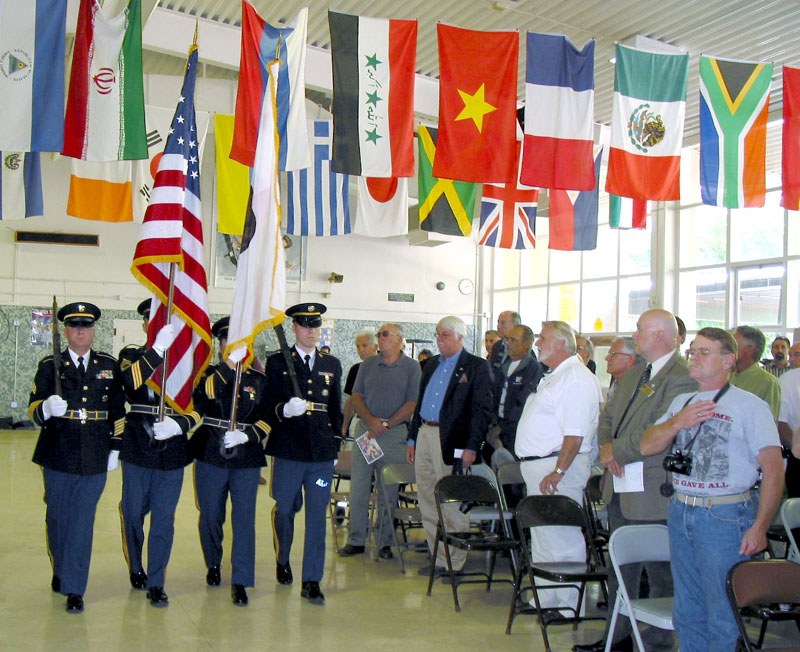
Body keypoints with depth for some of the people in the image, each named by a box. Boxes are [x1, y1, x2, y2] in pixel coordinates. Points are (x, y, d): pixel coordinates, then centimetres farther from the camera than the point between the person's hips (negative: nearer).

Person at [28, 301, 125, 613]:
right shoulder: (50, 366, 2)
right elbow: (33, 410, -4)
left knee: (82, 525, -1)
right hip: (57, 459, 0)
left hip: (95, 462, 0)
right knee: (57, 520, 15)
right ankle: (60, 570, 38)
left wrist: (116, 448, 8)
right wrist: (47, 408, -26)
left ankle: (74, 588, 6)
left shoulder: (109, 365, 6)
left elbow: (118, 411, 12)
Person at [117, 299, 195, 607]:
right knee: (133, 514, 13)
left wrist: (178, 425, -17)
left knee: (164, 520, 2)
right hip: (137, 453, 0)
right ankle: (136, 568, 37)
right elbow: (130, 380, -21)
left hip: (172, 454, 0)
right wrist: (158, 348, -33)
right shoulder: (131, 356, 3)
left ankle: (156, 583, 13)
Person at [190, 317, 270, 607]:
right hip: (210, 457, 0)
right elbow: (198, 405, -15)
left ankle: (240, 582, 1)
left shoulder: (258, 380, 8)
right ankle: (213, 564, 37)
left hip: (247, 459, 0)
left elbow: (267, 418, 5)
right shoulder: (206, 375, 4)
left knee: (244, 518, -6)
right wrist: (224, 369, -20)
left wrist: (246, 435, -13)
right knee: (210, 516, 11)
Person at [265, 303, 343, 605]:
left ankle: (311, 581, 5)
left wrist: (336, 444, 14)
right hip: (288, 451, -2)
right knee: (285, 510, 10)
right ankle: (282, 561, 37)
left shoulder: (332, 364, 13)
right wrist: (284, 410, -20)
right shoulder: (277, 362, 3)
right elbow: (267, 405, 0)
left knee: (317, 516, 0)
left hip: (322, 454, 2)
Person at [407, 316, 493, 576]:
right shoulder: (432, 364, 16)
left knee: (453, 504, -3)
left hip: (451, 441, -7)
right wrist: (412, 439, 16)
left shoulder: (477, 367, -5)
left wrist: (471, 447, -16)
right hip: (424, 435, 7)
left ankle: (456, 562, 8)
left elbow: (482, 410, -10)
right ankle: (439, 558, 19)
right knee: (428, 503, 9)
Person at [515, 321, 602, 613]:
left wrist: (557, 472, -27)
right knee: (542, 538, 17)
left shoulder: (576, 378, -16)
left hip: (557, 468, -11)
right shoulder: (553, 377, 18)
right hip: (536, 467, 11)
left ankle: (568, 607, 4)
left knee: (562, 540, -5)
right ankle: (547, 601, 27)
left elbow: (575, 435, -23)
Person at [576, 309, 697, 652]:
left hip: (653, 493, -9)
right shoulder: (635, 373, 14)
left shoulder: (682, 377, -16)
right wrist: (606, 449, -3)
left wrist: (616, 451, -14)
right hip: (620, 486, 10)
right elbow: (607, 415, 16)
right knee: (620, 566, 19)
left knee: (659, 572, 3)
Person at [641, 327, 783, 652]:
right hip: (680, 512, 6)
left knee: (723, 616, 0)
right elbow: (647, 445, 7)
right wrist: (677, 422, -11)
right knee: (687, 611, 15)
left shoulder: (749, 406, -6)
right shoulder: (681, 402, 15)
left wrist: (759, 527, -16)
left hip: (725, 516, -6)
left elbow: (773, 468, -11)